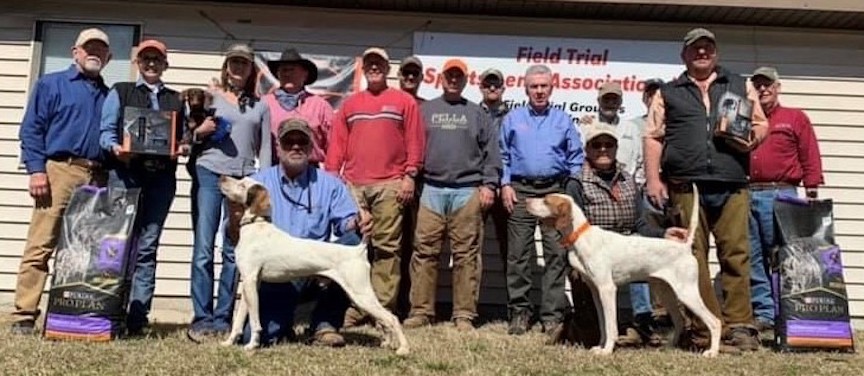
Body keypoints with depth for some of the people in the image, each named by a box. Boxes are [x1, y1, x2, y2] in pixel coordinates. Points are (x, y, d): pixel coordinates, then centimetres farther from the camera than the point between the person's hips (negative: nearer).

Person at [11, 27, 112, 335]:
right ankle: (24, 316, -3)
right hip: (59, 170, -4)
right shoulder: (51, 84, 11)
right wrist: (36, 169, -8)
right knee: (41, 245, -7)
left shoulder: (109, 95, 21)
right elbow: (31, 129, 3)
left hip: (98, 177, 4)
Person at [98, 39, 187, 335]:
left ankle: (138, 317, 1)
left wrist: (183, 146, -7)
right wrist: (115, 148, -14)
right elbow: (106, 131, 6)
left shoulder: (177, 99, 21)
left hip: (161, 177, 2)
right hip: (125, 172, -2)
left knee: (147, 246, -1)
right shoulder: (120, 92, 15)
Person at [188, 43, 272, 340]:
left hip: (244, 179, 1)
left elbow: (265, 149, 14)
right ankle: (201, 319, -4)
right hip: (209, 173, -1)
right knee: (203, 247, -8)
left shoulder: (260, 106, 17)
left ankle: (223, 319, 7)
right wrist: (200, 131, -8)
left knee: (233, 251, 2)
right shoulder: (209, 97, 13)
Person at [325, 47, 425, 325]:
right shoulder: (349, 104, 19)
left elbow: (415, 141, 4)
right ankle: (353, 308, 3)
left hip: (390, 185, -3)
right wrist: (332, 176, 5)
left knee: (387, 247, -3)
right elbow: (337, 143, 14)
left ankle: (384, 309, 1)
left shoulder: (404, 101, 10)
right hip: (353, 186, 3)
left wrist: (409, 176, -5)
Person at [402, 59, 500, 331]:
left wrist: (489, 184, -1)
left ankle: (464, 315, 5)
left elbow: (491, 151, 10)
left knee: (466, 255, -1)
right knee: (424, 252, -2)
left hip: (467, 191, 0)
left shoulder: (477, 113, 15)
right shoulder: (425, 110, 16)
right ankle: (421, 311, 5)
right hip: (431, 189, 1)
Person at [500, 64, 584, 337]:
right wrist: (505, 184, 0)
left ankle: (552, 314, 0)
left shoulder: (563, 120, 14)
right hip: (520, 191, 0)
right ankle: (519, 312, 6)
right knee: (518, 254, -1)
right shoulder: (513, 119, 14)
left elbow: (576, 158, 12)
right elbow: (502, 155, 12)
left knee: (556, 254, -5)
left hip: (555, 191, 0)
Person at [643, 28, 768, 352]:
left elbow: (761, 124, 20)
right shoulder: (667, 93, 17)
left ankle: (739, 327, 2)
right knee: (693, 259, -2)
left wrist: (753, 138, -4)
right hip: (686, 186, 0)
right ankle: (705, 330, 3)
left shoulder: (741, 87, 21)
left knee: (736, 255, -4)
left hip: (731, 185, 1)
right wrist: (653, 178, -3)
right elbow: (653, 137, 8)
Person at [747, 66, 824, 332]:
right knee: (752, 259, 2)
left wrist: (812, 195, -2)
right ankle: (763, 313, 8)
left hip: (780, 195, -3)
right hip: (746, 195, 4)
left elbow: (810, 159, 5)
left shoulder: (795, 118, 12)